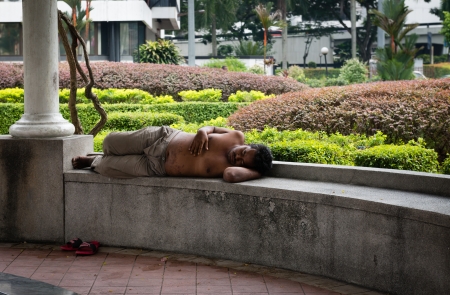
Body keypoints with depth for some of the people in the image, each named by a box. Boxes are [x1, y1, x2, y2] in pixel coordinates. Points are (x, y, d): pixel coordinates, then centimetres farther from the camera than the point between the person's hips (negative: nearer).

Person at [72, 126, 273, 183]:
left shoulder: (230, 168, -27)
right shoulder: (236, 138, -14)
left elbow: (231, 175, -52)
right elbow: (211, 128, 4)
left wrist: (255, 172, -37)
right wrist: (202, 132, -17)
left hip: (155, 168, -3)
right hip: (164, 137, 3)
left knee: (105, 167, 2)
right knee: (110, 142, 8)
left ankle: (93, 162, 40)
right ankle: (96, 160, 46)